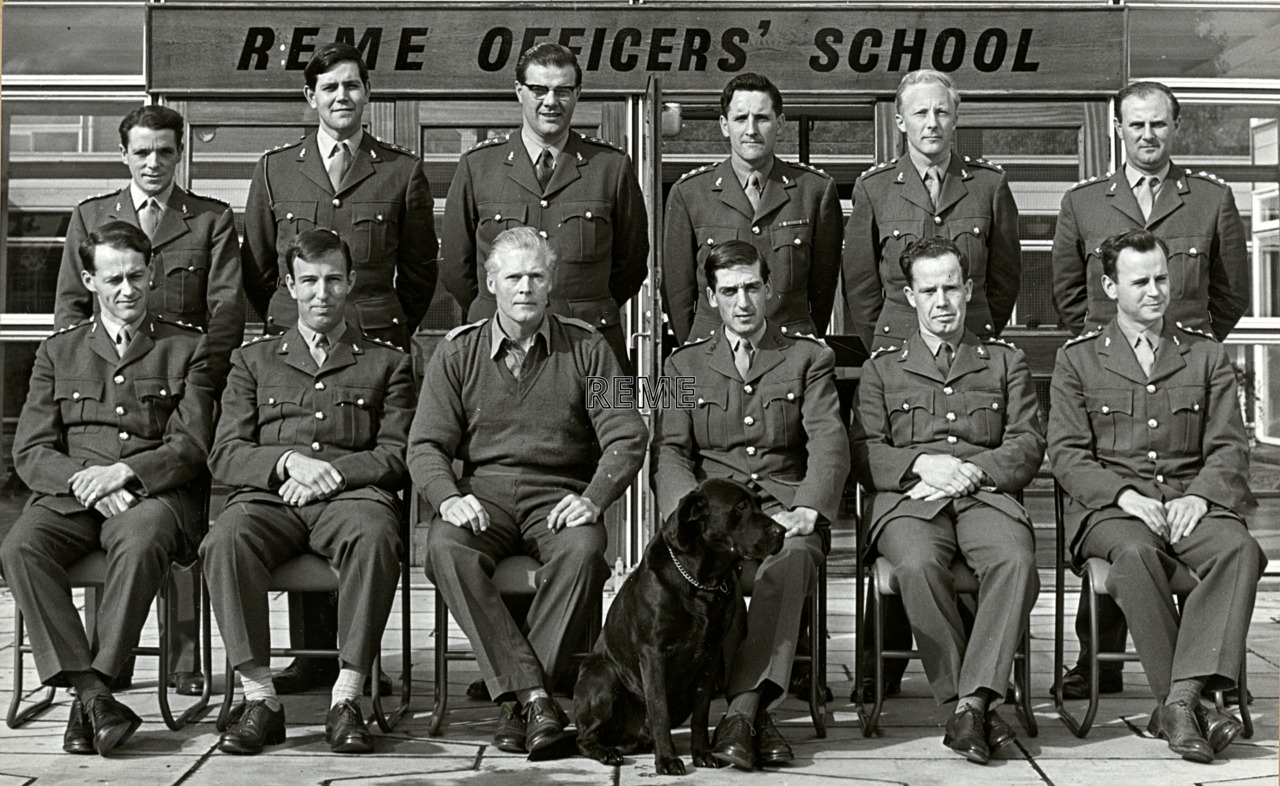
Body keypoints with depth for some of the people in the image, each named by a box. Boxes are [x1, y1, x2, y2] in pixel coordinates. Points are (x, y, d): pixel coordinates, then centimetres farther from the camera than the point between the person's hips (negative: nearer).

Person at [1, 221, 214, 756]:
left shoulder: (188, 349, 14)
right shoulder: (58, 352, 20)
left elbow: (192, 447, 3)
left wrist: (124, 472, -15)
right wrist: (86, 481, -10)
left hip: (155, 493, -2)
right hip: (70, 494, 2)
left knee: (140, 543, -37)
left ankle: (93, 686, -33)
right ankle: (91, 694, -33)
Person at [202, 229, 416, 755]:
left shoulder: (387, 363, 21)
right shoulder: (253, 360, 24)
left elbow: (396, 458, 9)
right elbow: (224, 456, 13)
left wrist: (327, 471, -7)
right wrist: (288, 461, -7)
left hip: (352, 494, -1)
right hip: (268, 496, 1)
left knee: (375, 539, -38)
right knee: (225, 542, -34)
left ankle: (347, 698, -33)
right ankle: (259, 697, -28)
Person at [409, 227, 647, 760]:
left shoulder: (585, 349, 8)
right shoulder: (458, 353, 11)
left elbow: (627, 436, 2)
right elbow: (426, 445, 4)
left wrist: (594, 498, -16)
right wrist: (448, 497, -17)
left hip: (559, 496, -1)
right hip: (482, 493, 1)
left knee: (582, 550, -35)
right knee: (446, 547, -33)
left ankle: (515, 703, -28)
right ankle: (535, 698, -36)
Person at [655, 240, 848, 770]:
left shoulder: (809, 357, 15)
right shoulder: (685, 364, 20)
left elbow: (829, 443, 2)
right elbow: (671, 451, 9)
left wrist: (807, 511, -17)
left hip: (785, 507, -1)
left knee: (791, 558, -37)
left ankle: (742, 709, -42)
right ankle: (757, 713, -34)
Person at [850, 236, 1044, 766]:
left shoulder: (1005, 362, 23)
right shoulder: (882, 368, 21)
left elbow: (1028, 446, 10)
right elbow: (864, 454, 9)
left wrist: (970, 471, -8)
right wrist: (922, 463, -10)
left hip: (986, 497, 1)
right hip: (907, 500, 0)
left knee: (1016, 560, -35)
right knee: (918, 564, -36)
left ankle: (973, 699, -35)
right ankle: (972, 705, -27)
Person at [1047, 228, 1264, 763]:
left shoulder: (1206, 355, 17)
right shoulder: (1077, 359, 11)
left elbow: (1229, 448, 9)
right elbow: (1067, 454, 2)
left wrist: (1199, 497, -12)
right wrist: (1125, 494, -15)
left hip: (1190, 503, 2)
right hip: (1108, 505, -2)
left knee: (1241, 549, -31)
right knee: (1135, 554, -37)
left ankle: (1179, 698, -37)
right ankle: (1185, 705, -30)